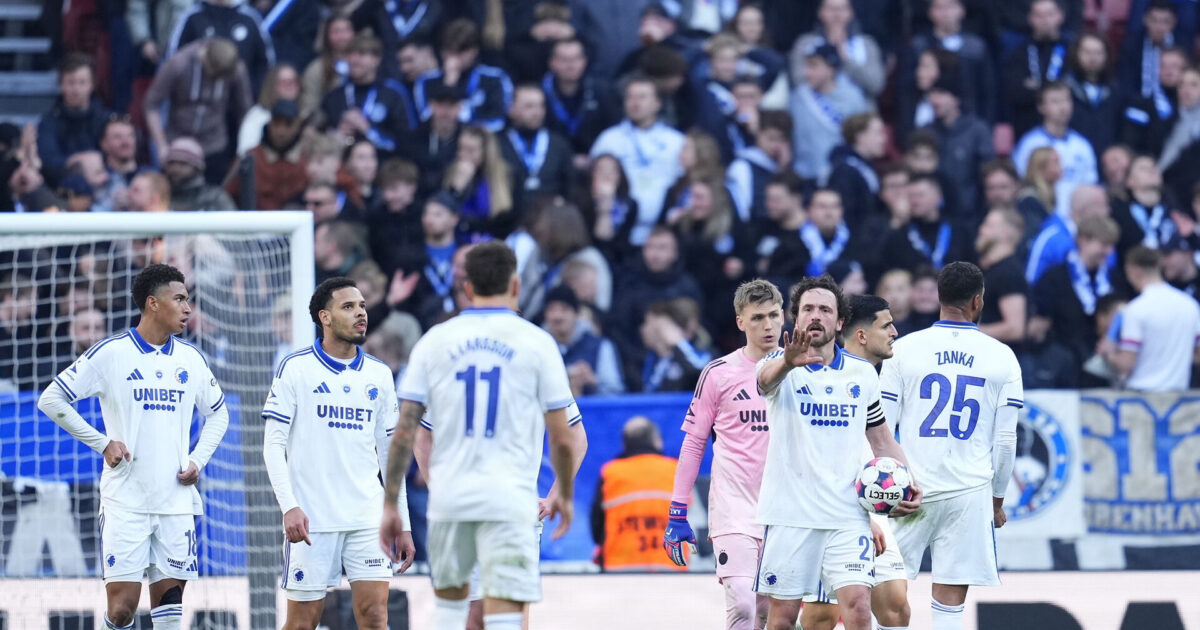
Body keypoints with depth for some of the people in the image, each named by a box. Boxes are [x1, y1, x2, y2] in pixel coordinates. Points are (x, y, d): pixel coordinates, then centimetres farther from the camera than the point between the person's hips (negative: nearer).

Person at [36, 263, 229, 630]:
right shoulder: (111, 353, -5)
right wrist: (103, 443, -6)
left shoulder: (191, 359, 9)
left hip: (176, 501, 4)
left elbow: (217, 413, 24)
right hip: (125, 501, -4)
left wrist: (198, 460, 7)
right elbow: (51, 400, -3)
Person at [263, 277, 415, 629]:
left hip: (368, 520, 3)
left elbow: (390, 452, 15)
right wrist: (289, 507, -17)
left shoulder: (379, 375, 11)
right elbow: (273, 445, -5)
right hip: (311, 521, -3)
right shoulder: (295, 369, -1)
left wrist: (403, 524, 12)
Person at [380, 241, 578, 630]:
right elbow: (562, 438, 0)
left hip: (448, 494, 3)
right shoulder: (535, 342, -1)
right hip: (508, 496, -3)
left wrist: (390, 505, 7)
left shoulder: (435, 341, 5)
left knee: (449, 597, 23)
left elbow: (404, 433, 1)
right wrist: (565, 494, 17)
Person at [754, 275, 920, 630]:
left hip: (848, 516, 2)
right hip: (789, 514, -2)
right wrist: (788, 362, -53)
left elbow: (882, 439, 19)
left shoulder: (862, 373, 9)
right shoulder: (782, 365, -2)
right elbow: (766, 378, -28)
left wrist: (908, 483, 1)